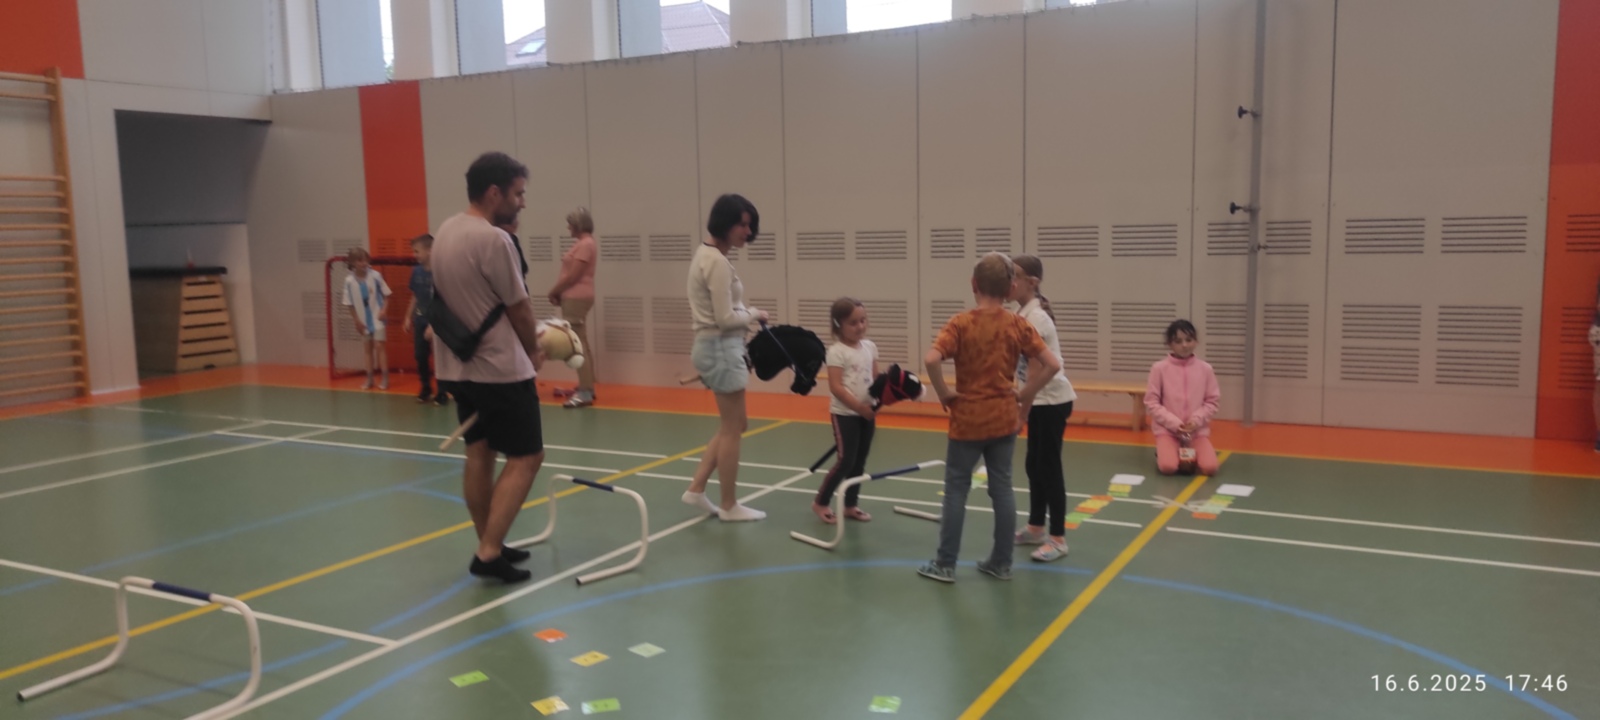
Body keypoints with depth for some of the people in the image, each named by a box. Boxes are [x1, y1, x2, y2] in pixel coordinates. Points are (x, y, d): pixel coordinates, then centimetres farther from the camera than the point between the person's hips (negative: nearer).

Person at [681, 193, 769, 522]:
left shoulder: (706, 254, 11)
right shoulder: (717, 262, -19)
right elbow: (726, 319, -20)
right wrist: (755, 314, -6)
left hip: (716, 346, 10)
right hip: (721, 348, -10)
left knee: (733, 425, 17)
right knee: (732, 429, 2)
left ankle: (696, 488, 20)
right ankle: (729, 506, 14)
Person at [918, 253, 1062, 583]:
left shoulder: (961, 324, -12)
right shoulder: (1018, 325, -3)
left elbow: (931, 359, -26)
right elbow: (1052, 365, -6)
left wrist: (944, 394, -12)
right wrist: (1024, 395, 3)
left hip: (968, 420, -3)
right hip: (1005, 418, 3)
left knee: (956, 490, 7)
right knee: (1002, 488, 12)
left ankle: (945, 564, 13)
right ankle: (1001, 562, 20)